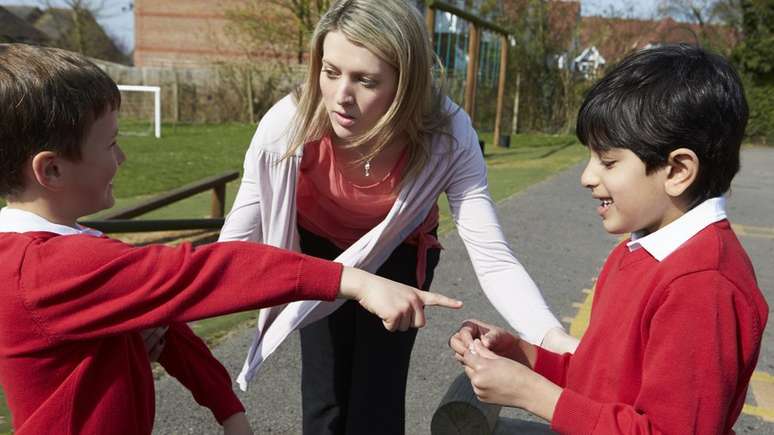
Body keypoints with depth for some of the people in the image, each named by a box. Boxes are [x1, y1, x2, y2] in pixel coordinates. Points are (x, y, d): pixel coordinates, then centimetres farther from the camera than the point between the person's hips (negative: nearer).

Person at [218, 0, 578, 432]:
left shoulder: (449, 138, -34)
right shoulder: (288, 125, -33)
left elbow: (492, 257, -33)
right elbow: (238, 237, -22)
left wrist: (555, 340, -48)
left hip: (399, 254, 0)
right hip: (318, 249, 1)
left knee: (377, 400, -4)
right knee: (325, 398, 0)